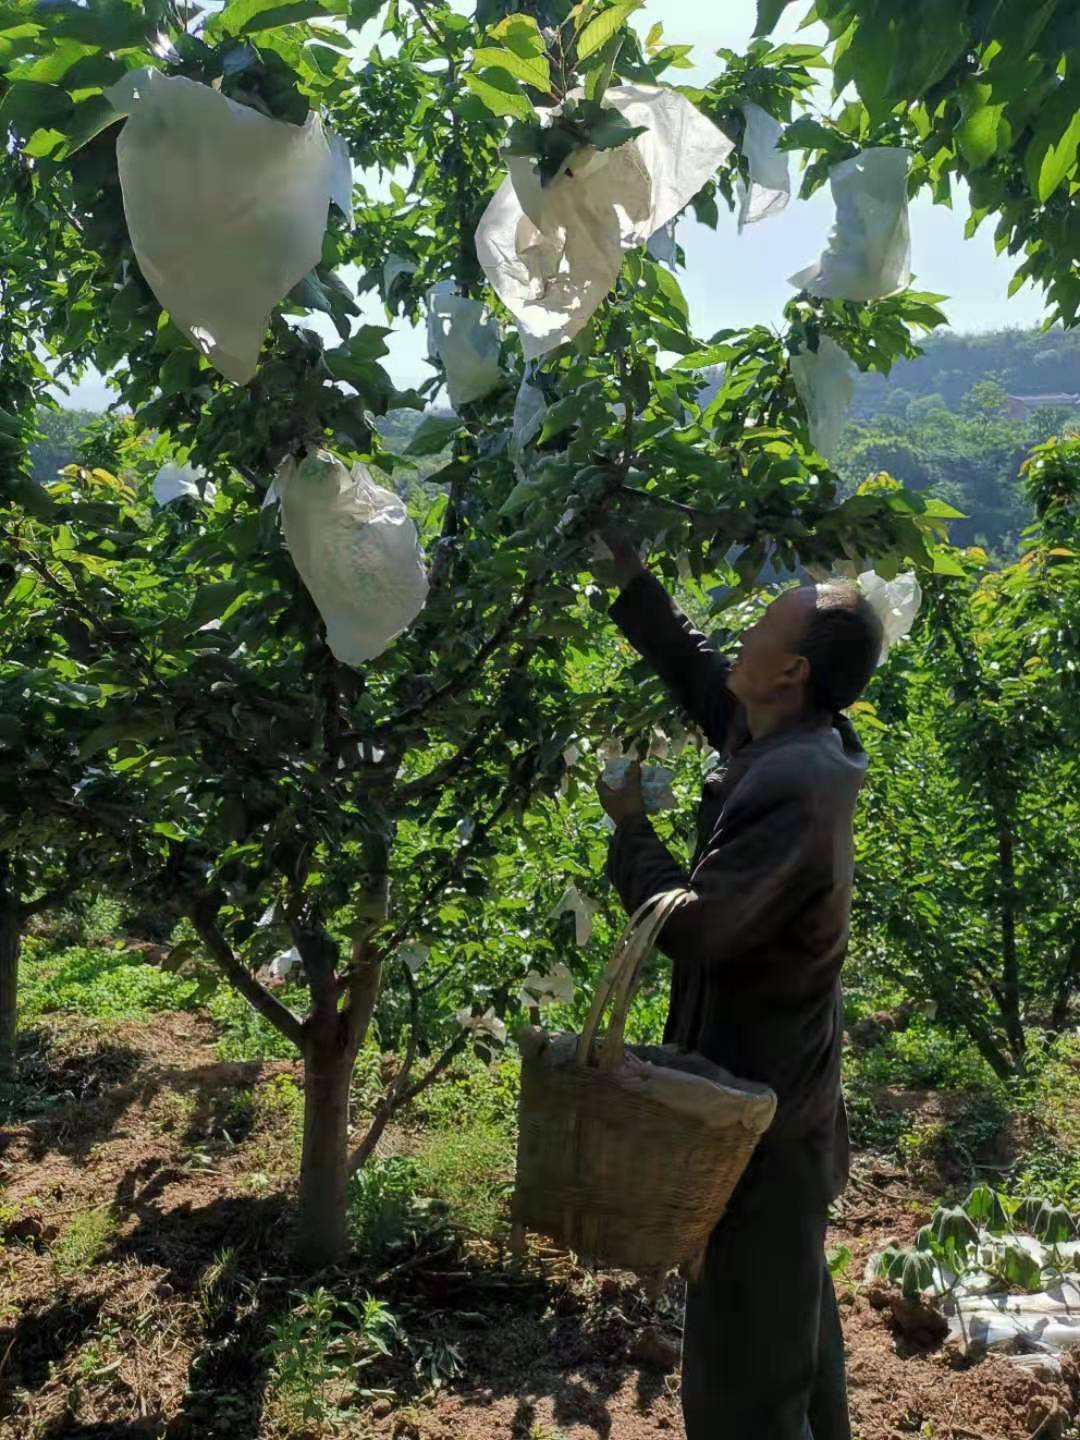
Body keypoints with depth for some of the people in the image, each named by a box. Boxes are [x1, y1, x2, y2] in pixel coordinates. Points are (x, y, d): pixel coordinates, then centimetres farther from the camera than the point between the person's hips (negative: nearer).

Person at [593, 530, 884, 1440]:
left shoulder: (793, 786, -28)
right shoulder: (789, 742, 0)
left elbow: (692, 925, -30)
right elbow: (693, 667, 15)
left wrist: (630, 825, -15)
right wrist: (627, 571, 14)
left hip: (758, 1091, -10)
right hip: (779, 1077, 10)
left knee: (746, 1319, 5)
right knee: (792, 1296, 27)